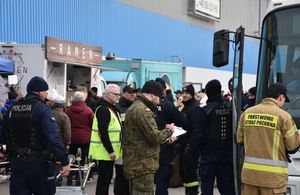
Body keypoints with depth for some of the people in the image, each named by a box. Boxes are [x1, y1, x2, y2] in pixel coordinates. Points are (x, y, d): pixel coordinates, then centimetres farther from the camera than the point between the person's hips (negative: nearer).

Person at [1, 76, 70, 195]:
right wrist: (65, 161, -22)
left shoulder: (13, 108, 9)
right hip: (38, 162, -6)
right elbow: (53, 137, -22)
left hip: (16, 160, 6)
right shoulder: (41, 108, -13)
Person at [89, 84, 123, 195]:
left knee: (107, 177, 14)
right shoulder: (103, 109, -16)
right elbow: (103, 132, -23)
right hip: (106, 151, -9)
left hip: (111, 151, 10)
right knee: (104, 178, -3)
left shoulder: (112, 108, 16)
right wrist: (110, 151, -23)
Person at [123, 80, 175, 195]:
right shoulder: (142, 110, -17)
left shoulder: (135, 107, 17)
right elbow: (155, 137, -21)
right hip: (142, 165, -11)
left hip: (136, 163, 11)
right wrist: (169, 130, -2)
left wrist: (165, 138, 12)